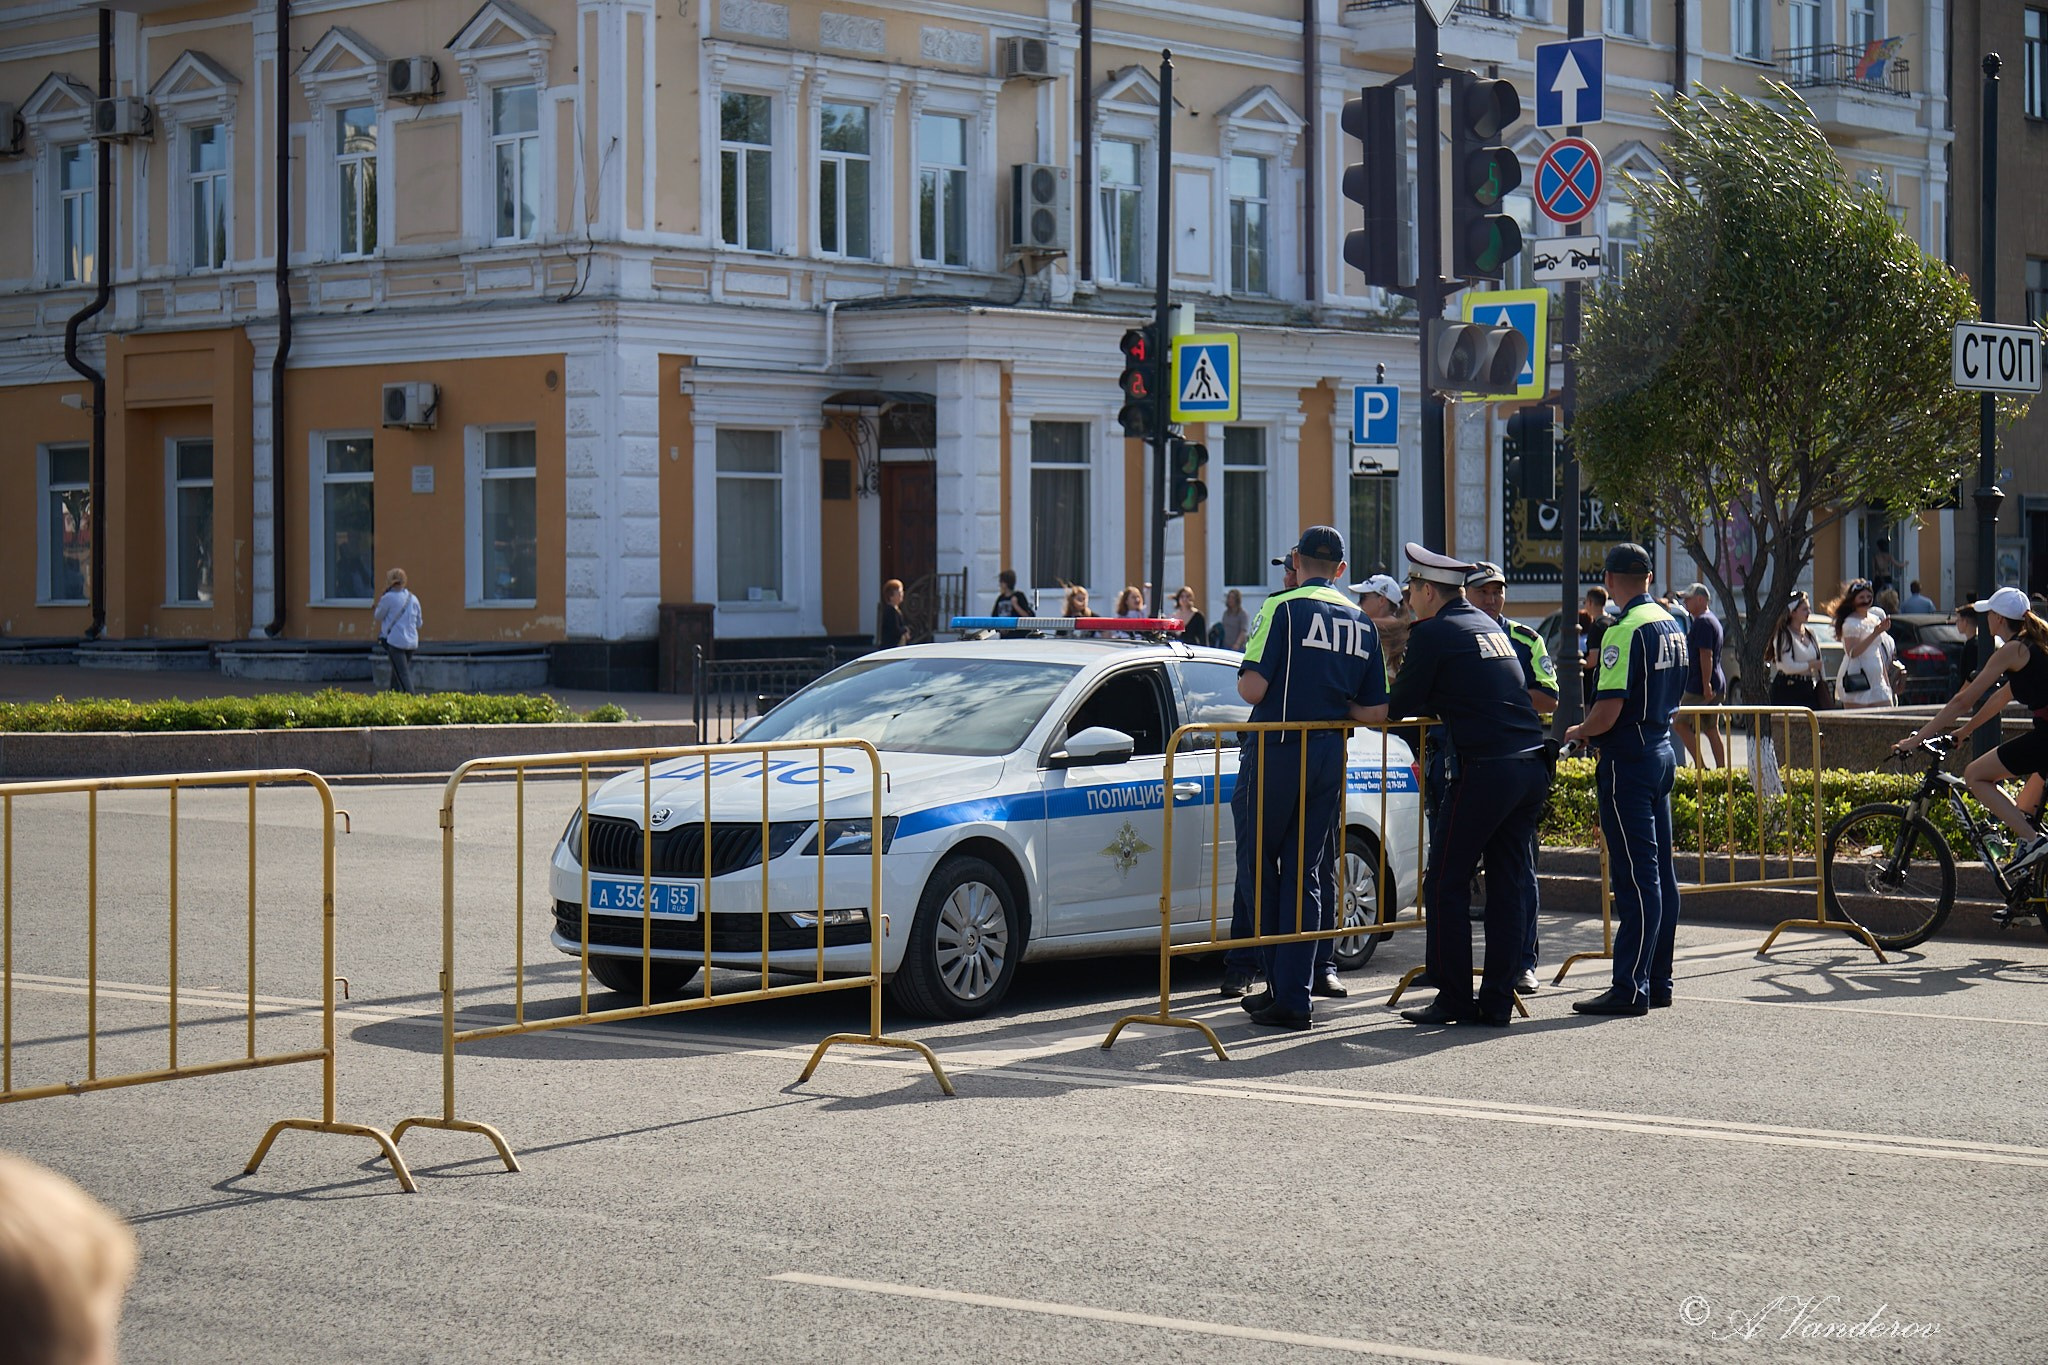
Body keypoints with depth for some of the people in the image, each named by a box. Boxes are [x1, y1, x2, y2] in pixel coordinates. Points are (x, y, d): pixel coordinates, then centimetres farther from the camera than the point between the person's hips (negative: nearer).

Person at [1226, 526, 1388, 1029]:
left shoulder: (1283, 608, -9)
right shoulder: (1361, 623, 8)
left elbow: (1252, 688, -17)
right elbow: (1374, 712, 7)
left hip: (1276, 756, -5)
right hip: (1328, 757, 5)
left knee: (1259, 869, 6)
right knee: (1307, 873, 10)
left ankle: (1284, 992, 4)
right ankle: (1302, 982, 5)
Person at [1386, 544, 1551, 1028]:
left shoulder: (1433, 633, -4)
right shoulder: (1488, 626, 20)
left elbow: (1398, 708, 0)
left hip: (1486, 770, -8)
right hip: (1533, 767, 8)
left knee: (1446, 884, 1)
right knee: (1508, 884, 9)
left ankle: (1454, 999, 1)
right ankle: (1498, 1000, 10)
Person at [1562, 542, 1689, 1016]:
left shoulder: (1627, 630, -17)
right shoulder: (1672, 626, 12)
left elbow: (1608, 711, -22)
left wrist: (1580, 731, -3)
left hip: (1628, 762, -9)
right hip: (1663, 750, 9)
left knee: (1634, 875, -9)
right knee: (1660, 871, 11)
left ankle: (1631, 988, -9)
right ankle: (1658, 981, 16)